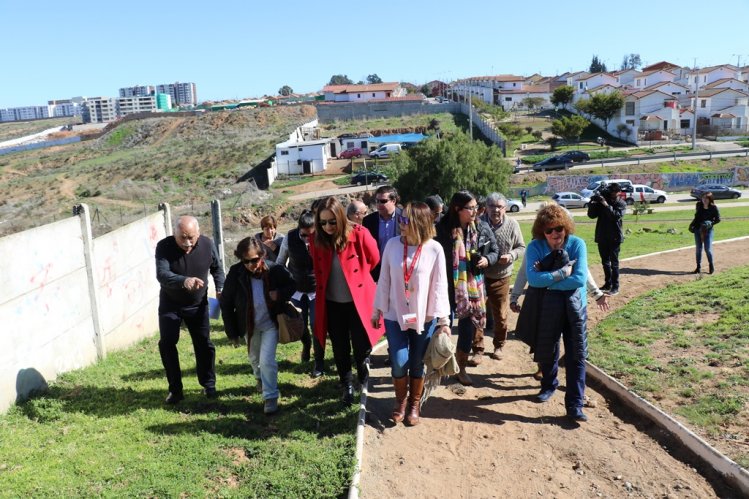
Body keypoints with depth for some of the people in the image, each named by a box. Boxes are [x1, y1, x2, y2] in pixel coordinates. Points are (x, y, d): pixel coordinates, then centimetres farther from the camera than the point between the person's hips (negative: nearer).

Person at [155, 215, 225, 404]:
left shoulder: (207, 244, -16)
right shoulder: (164, 247, -24)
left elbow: (217, 268, 2)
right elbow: (162, 274, -38)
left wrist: (221, 289, -11)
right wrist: (184, 281, -57)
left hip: (198, 304, 1)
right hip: (170, 305, -1)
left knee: (204, 344, 5)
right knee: (166, 344, -2)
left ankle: (209, 385, 22)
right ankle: (175, 389, 12)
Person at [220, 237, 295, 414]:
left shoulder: (276, 270, -23)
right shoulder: (236, 273, -22)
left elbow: (291, 285, -3)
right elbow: (226, 303, -11)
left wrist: (280, 295, -26)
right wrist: (232, 332, -7)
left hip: (271, 323, -2)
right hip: (249, 325, 3)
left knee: (267, 361, -10)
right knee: (254, 359, 24)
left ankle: (270, 397, 10)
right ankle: (260, 379, 56)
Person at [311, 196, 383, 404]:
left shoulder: (359, 234, -16)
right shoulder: (317, 240, -7)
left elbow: (374, 260, 2)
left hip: (358, 301, -2)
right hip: (331, 304, 2)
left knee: (361, 348, 5)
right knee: (340, 350, 13)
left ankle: (365, 383, 34)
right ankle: (347, 386, 34)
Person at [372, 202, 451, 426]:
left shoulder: (434, 249, -10)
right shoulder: (392, 244, -6)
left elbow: (439, 286, -5)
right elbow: (384, 280, 2)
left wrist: (444, 320, -4)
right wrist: (377, 310, 7)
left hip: (424, 318, -1)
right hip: (395, 315, 1)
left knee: (417, 365, 9)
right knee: (399, 362, -3)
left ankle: (415, 404, 33)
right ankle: (400, 401, 26)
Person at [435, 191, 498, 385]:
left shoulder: (482, 228, -2)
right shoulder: (442, 229, -15)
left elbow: (494, 251, 10)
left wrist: (487, 260, -11)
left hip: (473, 286, 3)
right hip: (448, 286, -3)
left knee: (468, 327, 10)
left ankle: (461, 369, 29)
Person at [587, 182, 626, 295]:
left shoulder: (621, 204, -3)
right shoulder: (601, 201, 5)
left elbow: (616, 216, -21)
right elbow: (591, 215, -1)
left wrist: (606, 205, -28)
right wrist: (593, 203, -15)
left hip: (615, 237, -4)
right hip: (602, 236, 4)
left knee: (614, 263, -2)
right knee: (605, 262, 13)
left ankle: (615, 287, 3)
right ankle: (608, 283, 25)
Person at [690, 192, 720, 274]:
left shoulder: (713, 208, -11)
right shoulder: (699, 205, 2)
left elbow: (718, 219, -5)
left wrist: (711, 223, -19)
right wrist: (692, 224, 7)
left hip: (708, 230, -4)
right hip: (698, 229, 4)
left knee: (708, 249, -4)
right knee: (698, 249, 7)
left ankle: (711, 266, 17)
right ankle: (698, 267, 16)